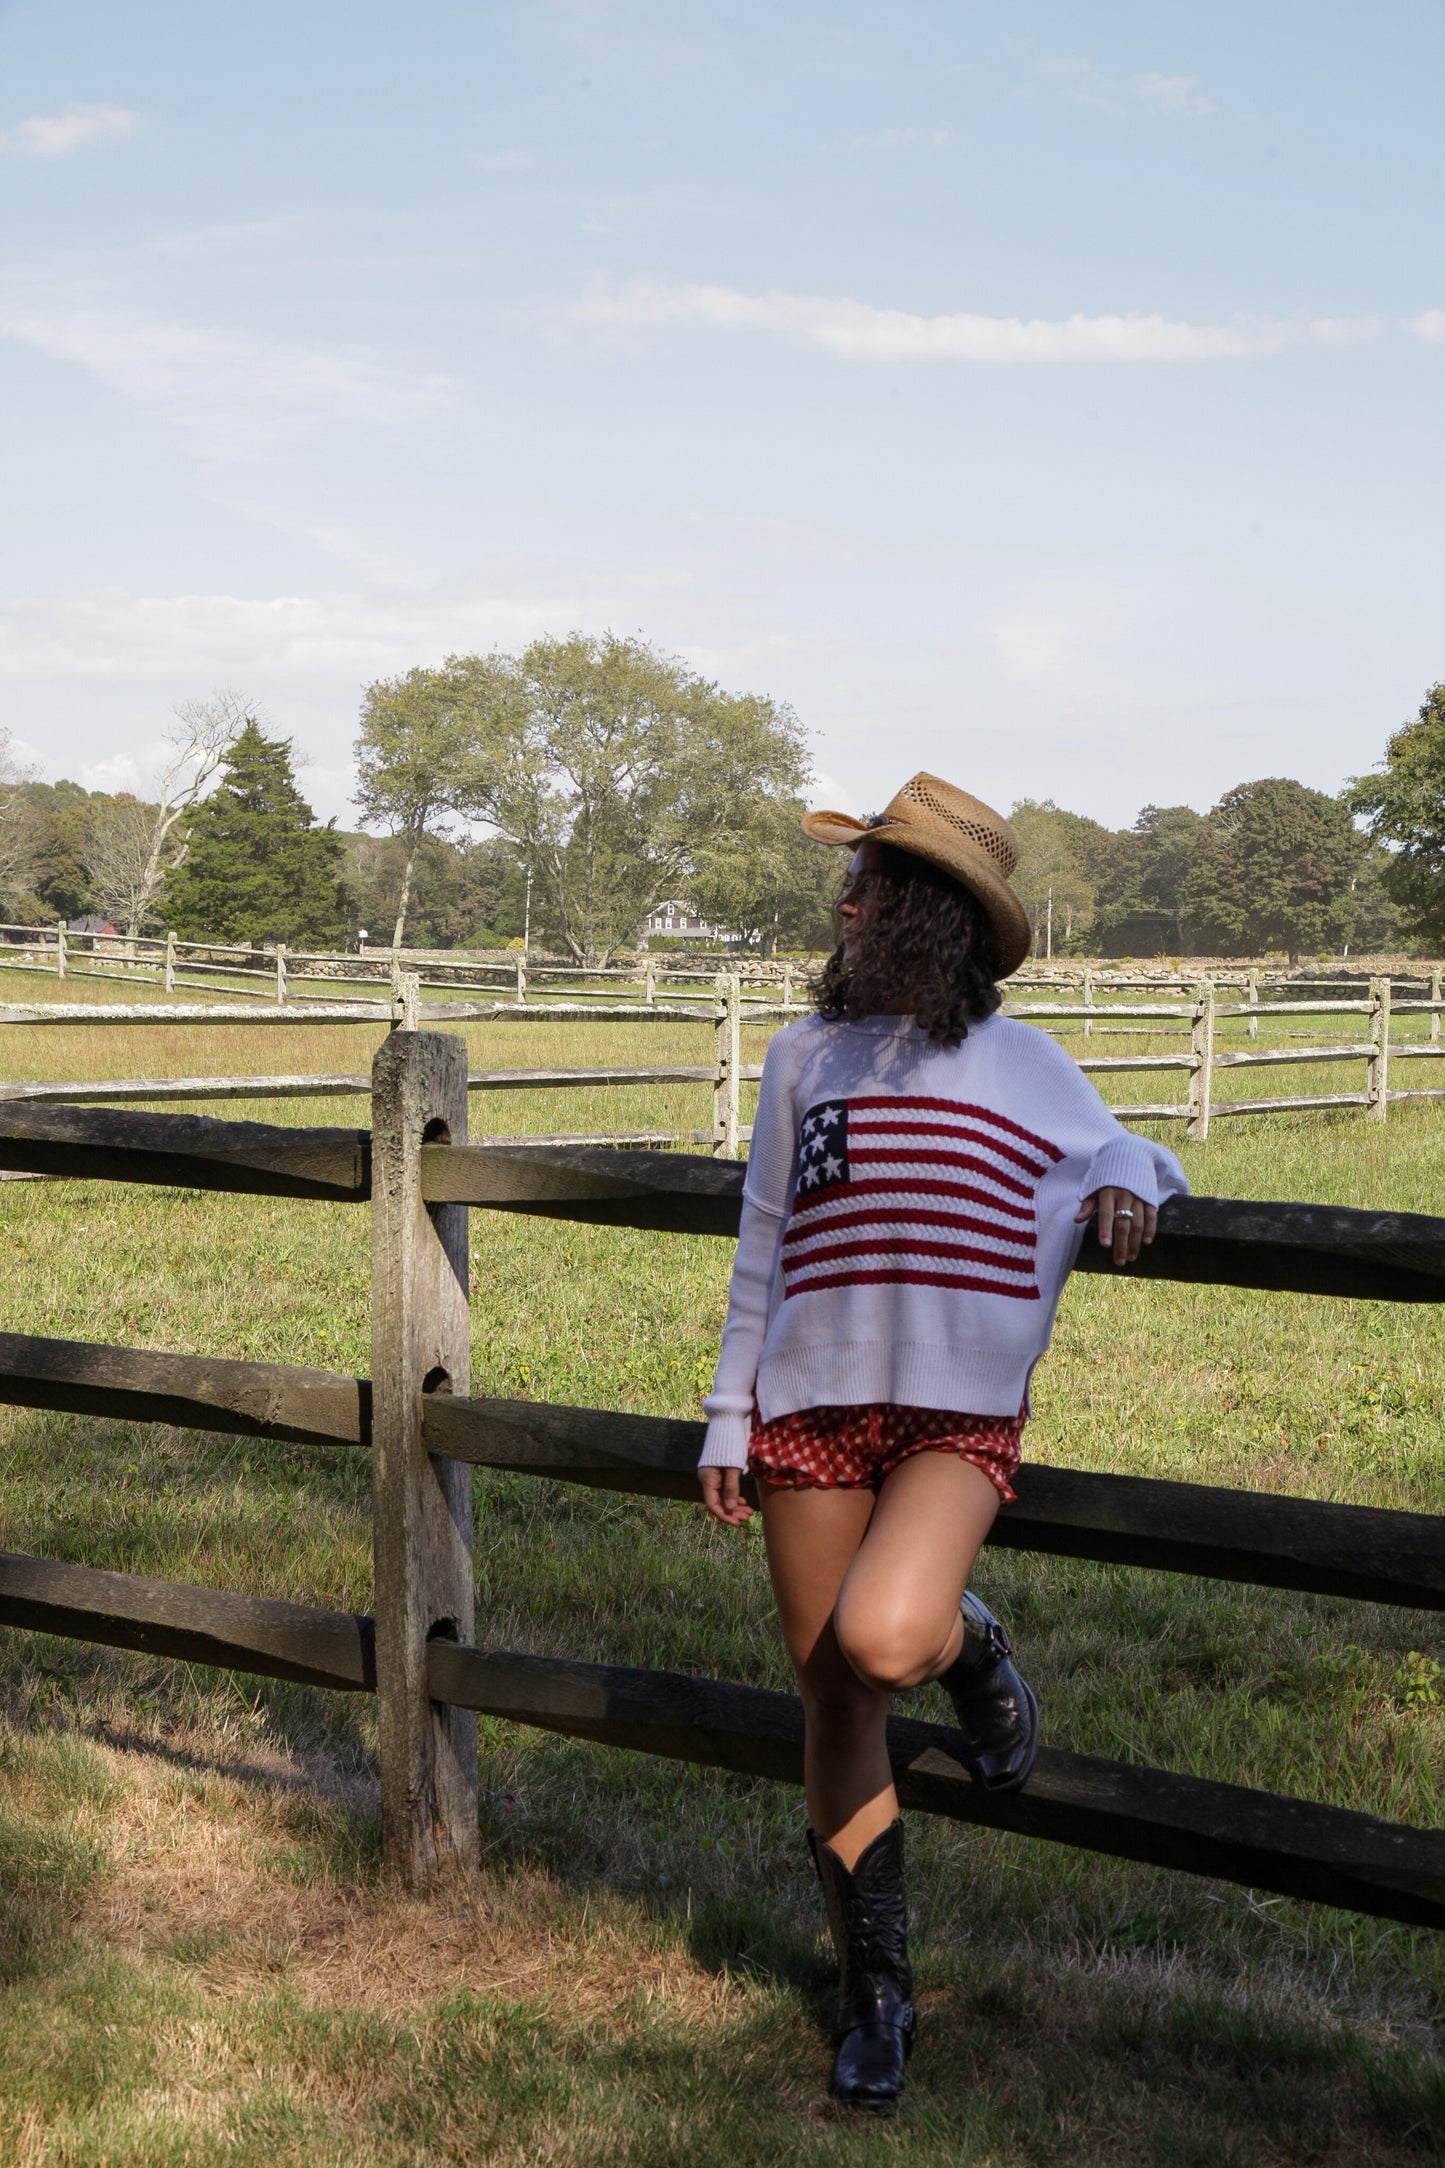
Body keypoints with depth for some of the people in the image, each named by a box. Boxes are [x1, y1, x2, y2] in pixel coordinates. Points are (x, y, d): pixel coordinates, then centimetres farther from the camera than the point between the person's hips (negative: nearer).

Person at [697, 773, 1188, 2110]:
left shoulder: (1025, 1066, 5)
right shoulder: (806, 1059, 9)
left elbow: (1125, 1154, 17)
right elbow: (764, 1247, 12)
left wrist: (1129, 1179, -9)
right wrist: (731, 1419, 10)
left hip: (959, 1413, -2)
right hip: (812, 1408, 2)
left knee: (884, 1640, -29)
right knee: (835, 1711, 5)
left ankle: (973, 1651, 10)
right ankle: (875, 1996, 22)